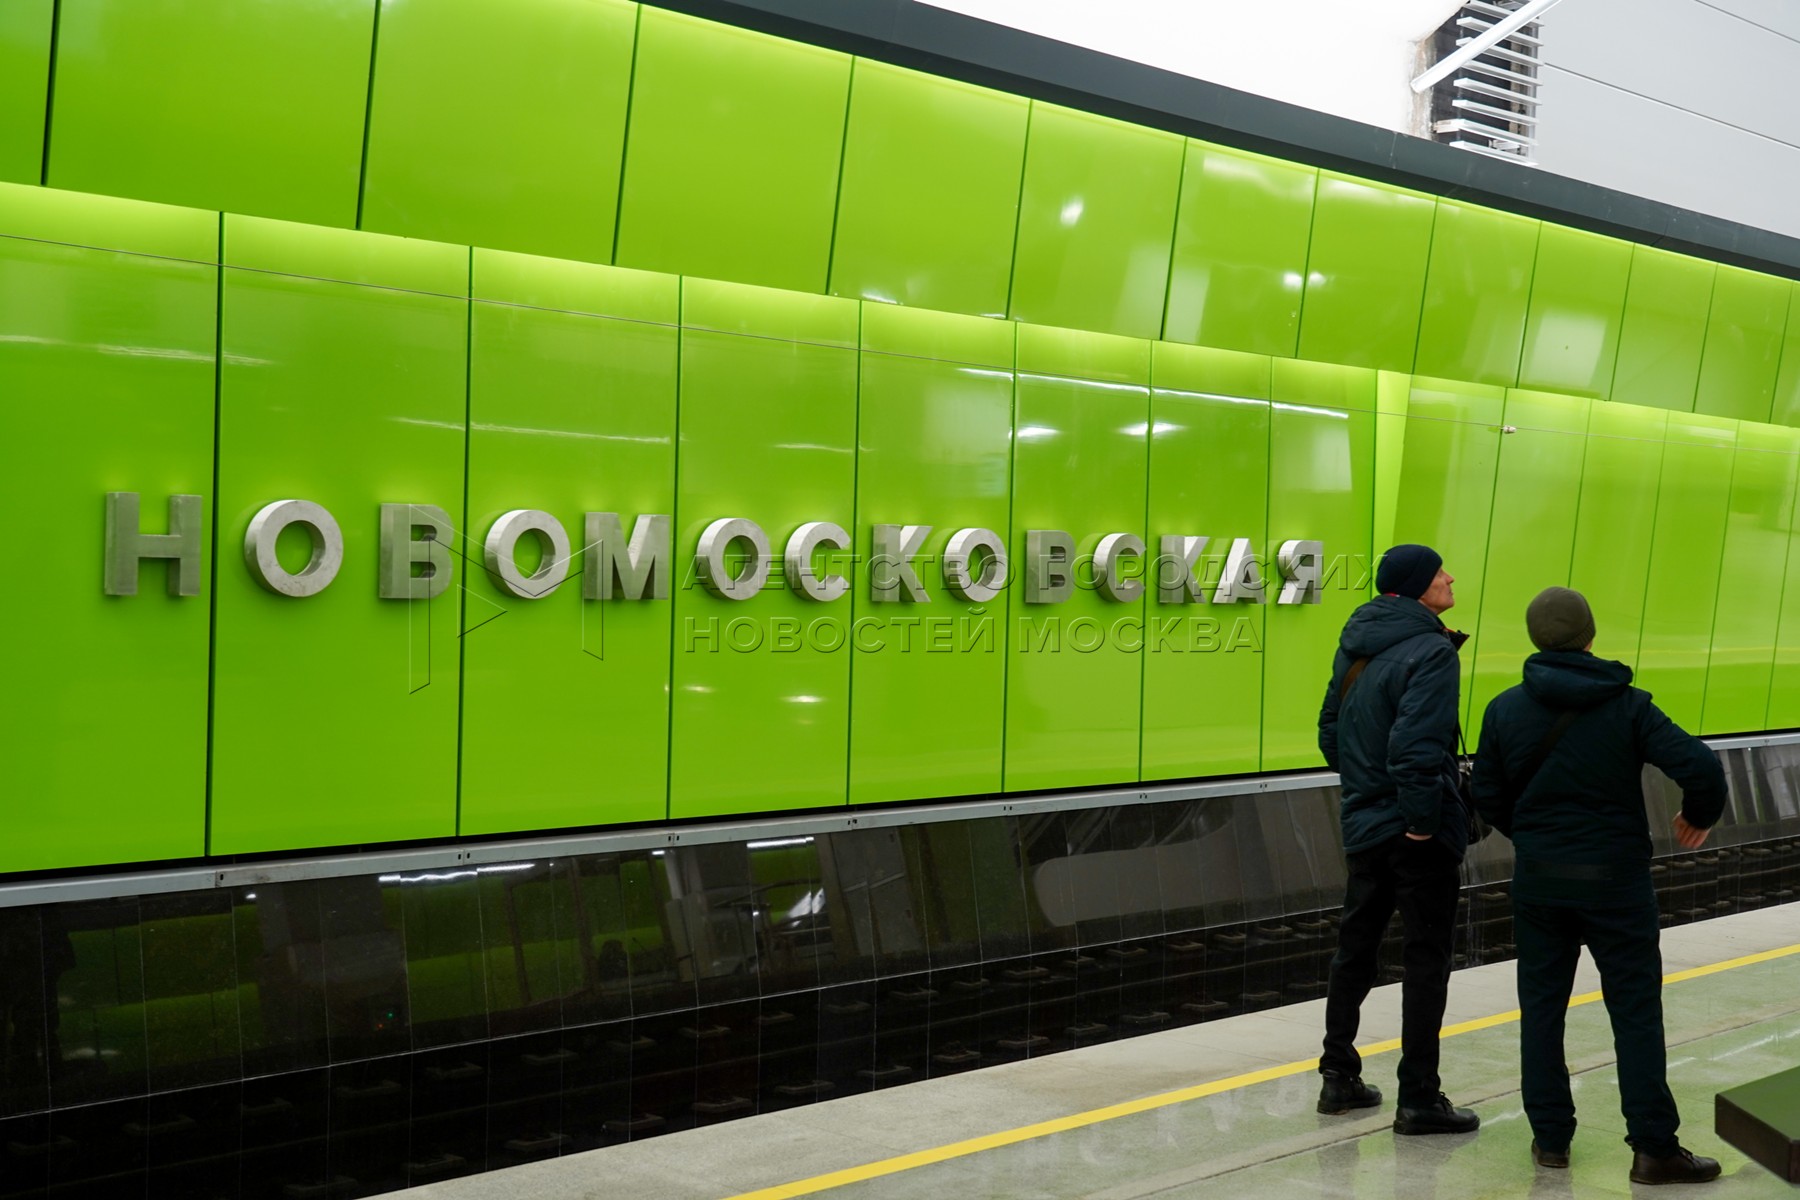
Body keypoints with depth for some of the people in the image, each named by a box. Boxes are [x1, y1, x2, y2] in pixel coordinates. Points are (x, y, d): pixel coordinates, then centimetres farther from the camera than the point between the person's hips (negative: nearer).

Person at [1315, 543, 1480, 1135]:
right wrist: (1422, 819, -19)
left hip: (1364, 826, 8)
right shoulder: (1431, 652, -17)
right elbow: (1418, 746, -26)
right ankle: (1419, 1098, 9)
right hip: (1416, 831, -8)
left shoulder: (1356, 646, 8)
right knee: (1427, 959, 2)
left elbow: (1330, 733, 16)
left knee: (1355, 949, 16)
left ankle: (1339, 1076, 25)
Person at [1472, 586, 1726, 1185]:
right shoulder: (1627, 706, -10)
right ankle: (1653, 1148, 8)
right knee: (1636, 1013, 6)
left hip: (1538, 881, 2)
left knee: (1541, 1007, 12)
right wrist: (1700, 815, 4)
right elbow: (1699, 764, -18)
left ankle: (1550, 1136, 18)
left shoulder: (1505, 709, -3)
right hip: (1615, 882, -2)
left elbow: (1489, 795, 3)